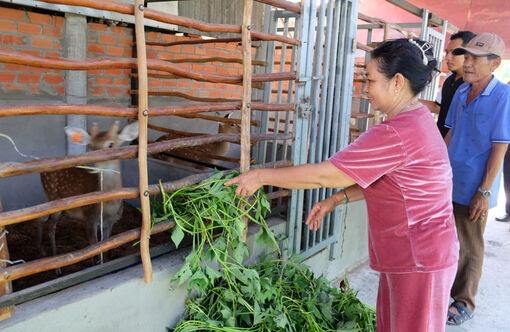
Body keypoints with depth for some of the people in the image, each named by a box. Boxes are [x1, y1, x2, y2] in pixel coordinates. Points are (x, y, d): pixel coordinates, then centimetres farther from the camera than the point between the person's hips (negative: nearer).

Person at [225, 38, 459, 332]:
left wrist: (261, 176, -16)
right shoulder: (419, 118, 6)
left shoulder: (396, 135, -28)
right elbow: (376, 179, 11)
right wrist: (336, 200, 3)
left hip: (420, 260, -9)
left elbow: (323, 175, -26)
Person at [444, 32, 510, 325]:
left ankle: (464, 302, 25)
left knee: (470, 248, 8)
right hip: (449, 181, 6)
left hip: (474, 189, -6)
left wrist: (484, 191, -16)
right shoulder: (461, 92, 5)